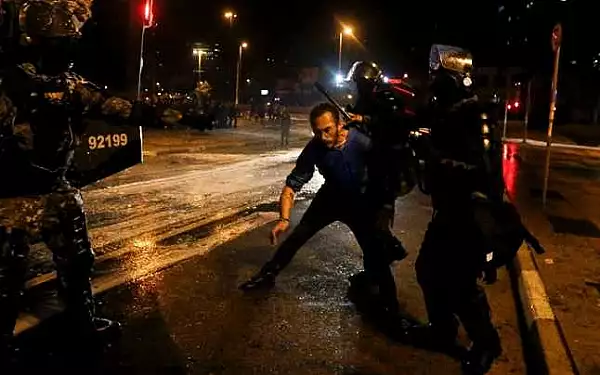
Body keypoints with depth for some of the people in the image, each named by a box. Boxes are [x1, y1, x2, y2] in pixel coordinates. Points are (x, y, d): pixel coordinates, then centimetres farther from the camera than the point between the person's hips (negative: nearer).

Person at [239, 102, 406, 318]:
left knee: (375, 251, -5)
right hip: (331, 195, 2)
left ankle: (387, 303, 13)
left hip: (360, 201, -2)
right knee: (298, 235, 3)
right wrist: (284, 218, -34)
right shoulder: (314, 149, -25)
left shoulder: (362, 142, -33)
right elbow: (292, 184, -24)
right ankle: (267, 275, 21)